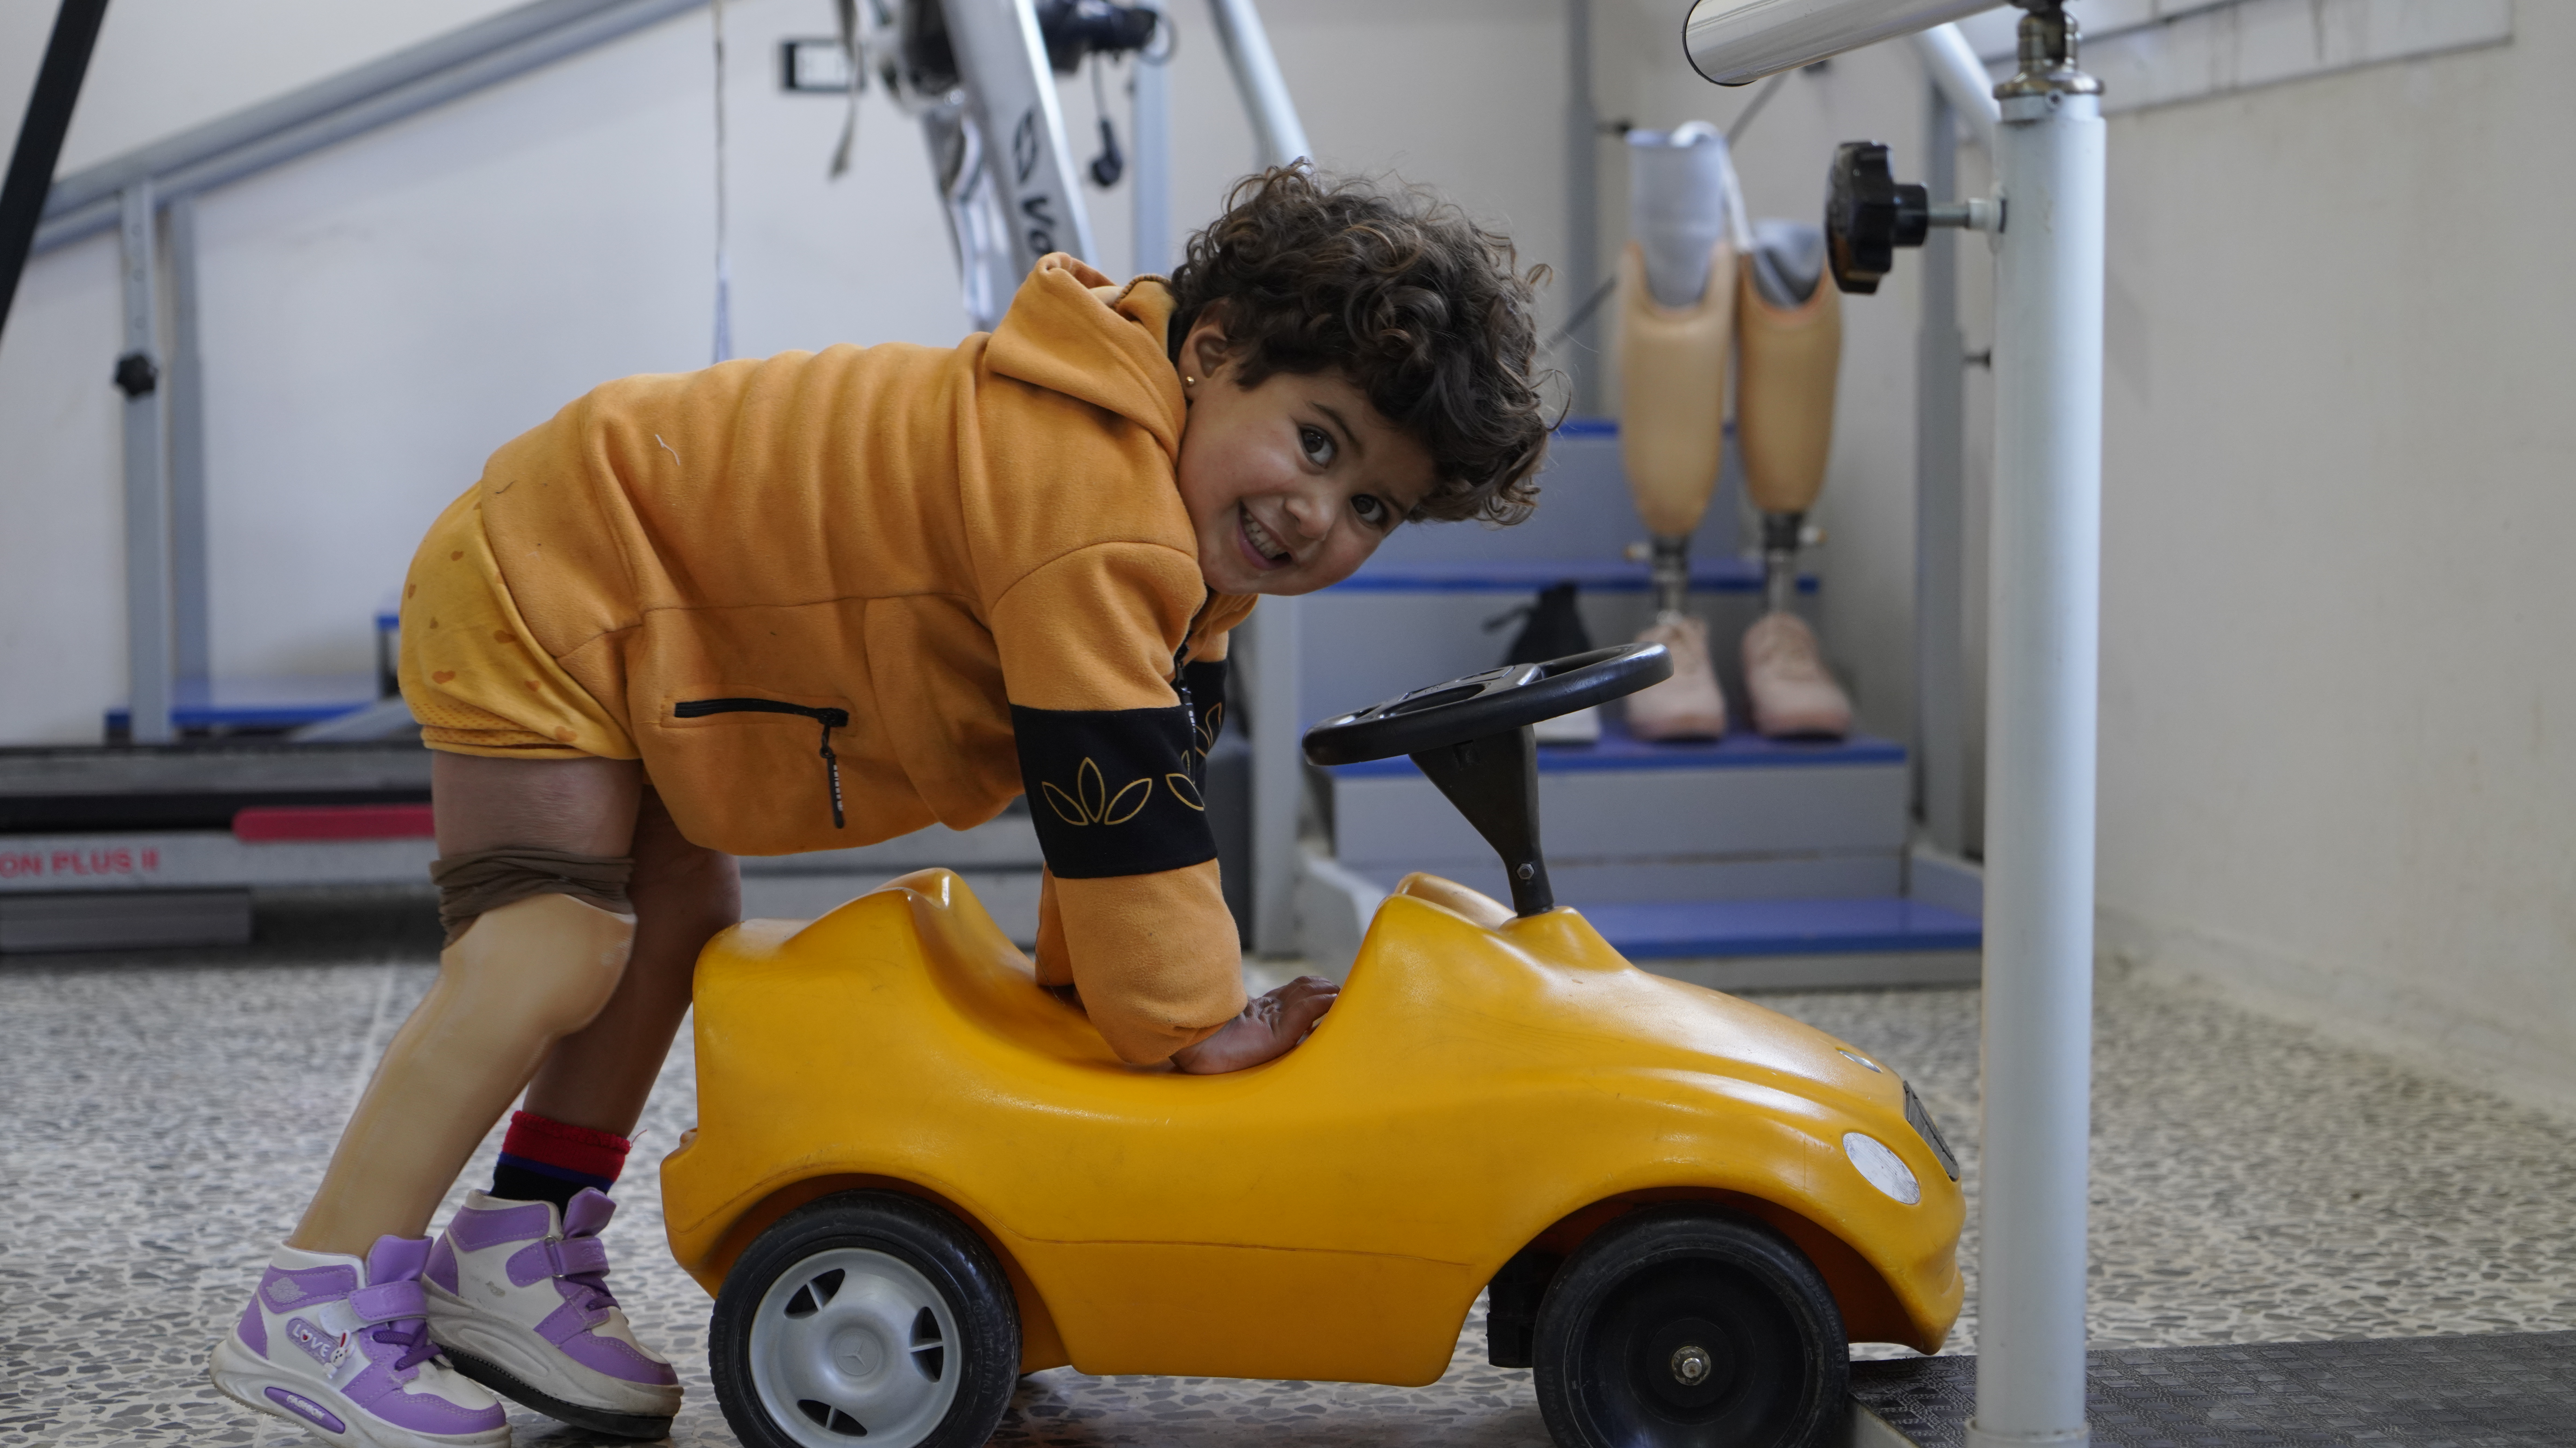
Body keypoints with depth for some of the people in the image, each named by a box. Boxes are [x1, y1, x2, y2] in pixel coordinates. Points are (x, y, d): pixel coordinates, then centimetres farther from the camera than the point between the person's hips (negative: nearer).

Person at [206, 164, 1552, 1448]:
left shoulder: (1184, 556, 1)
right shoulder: (1093, 500, -33)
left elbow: (1139, 777, 9)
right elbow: (1112, 787, -31)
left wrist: (1092, 977, 5)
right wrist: (1189, 1021, -23)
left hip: (628, 603, 10)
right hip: (543, 584, -10)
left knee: (678, 924, 11)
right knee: (553, 948, -17)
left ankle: (518, 1263, 17)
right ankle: (315, 1306, -12)